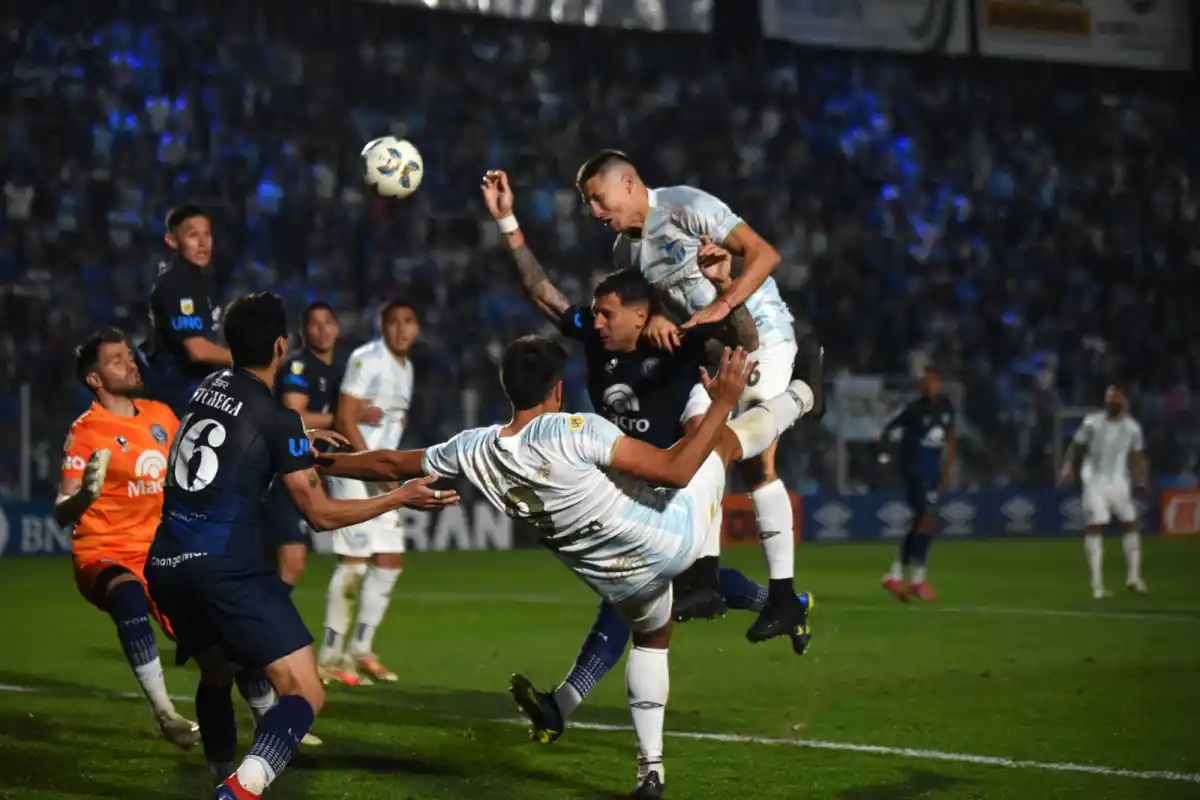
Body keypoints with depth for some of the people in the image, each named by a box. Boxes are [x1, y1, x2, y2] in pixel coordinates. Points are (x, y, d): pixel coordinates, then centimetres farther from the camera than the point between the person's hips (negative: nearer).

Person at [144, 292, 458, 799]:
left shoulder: (208, 389, 13)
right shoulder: (278, 420, -6)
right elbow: (320, 513, 0)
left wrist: (308, 446, 48)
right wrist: (402, 498, 9)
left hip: (166, 564, 7)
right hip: (226, 568, -7)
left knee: (217, 673, 29)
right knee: (305, 693, -8)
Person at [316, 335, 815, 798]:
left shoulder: (474, 452, -12)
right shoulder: (575, 433, -29)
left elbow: (391, 465, 4)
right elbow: (674, 470, -28)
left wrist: (323, 462, 20)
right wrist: (721, 404, -22)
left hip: (621, 581, 5)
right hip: (675, 532, -5)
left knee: (650, 638, 35)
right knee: (726, 438, 18)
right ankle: (792, 402, 48)